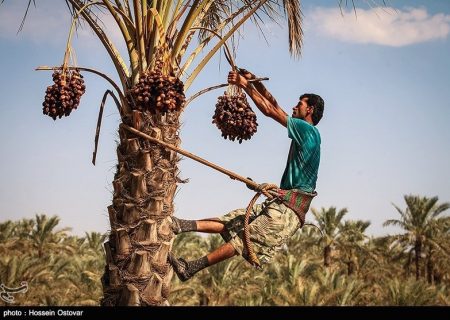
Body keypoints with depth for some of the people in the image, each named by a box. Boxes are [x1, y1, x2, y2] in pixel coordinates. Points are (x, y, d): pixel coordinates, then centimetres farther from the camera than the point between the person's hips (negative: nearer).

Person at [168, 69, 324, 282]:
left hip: (290, 210, -10)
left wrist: (245, 85, -5)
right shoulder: (304, 133, 19)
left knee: (244, 239, -12)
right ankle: (182, 226, -3)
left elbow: (269, 110, -10)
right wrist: (254, 81, 11)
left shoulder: (309, 131, -9)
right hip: (281, 203, 10)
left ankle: (191, 268, -15)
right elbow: (273, 104, 21)